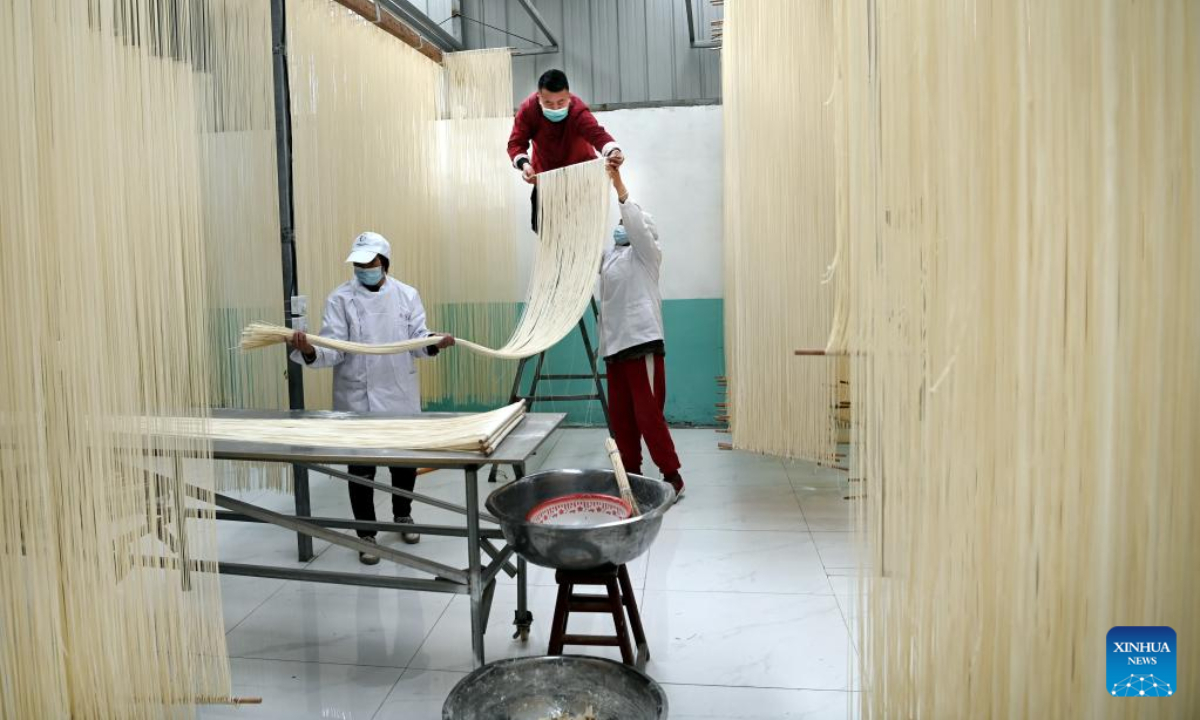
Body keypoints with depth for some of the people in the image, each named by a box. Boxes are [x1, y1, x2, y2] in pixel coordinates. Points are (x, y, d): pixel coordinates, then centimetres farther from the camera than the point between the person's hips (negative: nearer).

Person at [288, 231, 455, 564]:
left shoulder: (407, 295, 1)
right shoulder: (340, 298, -6)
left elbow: (417, 340, 0)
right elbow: (335, 350, -12)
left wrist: (433, 342, -22)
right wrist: (310, 351, -33)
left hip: (401, 396, 3)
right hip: (357, 399, -2)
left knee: (405, 460, 16)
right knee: (361, 469, 3)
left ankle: (403, 515, 42)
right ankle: (367, 535, 20)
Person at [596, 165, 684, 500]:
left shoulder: (647, 253, 2)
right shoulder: (609, 256, 21)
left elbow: (637, 224, -14)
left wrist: (619, 186, -20)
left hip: (642, 342, -7)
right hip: (614, 345, 7)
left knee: (648, 414, -9)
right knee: (620, 417, 7)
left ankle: (672, 477, -2)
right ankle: (631, 474, 16)